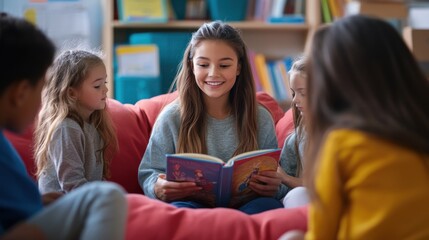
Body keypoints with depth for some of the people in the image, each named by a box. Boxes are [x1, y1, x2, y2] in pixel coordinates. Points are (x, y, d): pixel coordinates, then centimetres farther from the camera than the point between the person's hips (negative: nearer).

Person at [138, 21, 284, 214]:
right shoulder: (172, 118, 5)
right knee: (178, 208, -38)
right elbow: (148, 174, 6)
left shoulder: (261, 120, 9)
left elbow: (273, 177, 11)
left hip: (244, 207, 1)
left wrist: (273, 187, -15)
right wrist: (158, 189, -20)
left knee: (269, 205, -34)